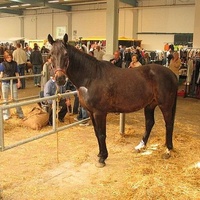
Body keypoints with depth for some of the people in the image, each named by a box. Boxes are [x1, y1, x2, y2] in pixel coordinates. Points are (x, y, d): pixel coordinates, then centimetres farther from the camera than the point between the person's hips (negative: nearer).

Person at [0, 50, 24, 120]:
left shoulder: (14, 63, 2)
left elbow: (17, 73, 5)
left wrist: (18, 81, 0)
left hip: (13, 82, 0)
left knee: (15, 98, 4)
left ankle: (19, 113, 14)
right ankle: (6, 114, 18)